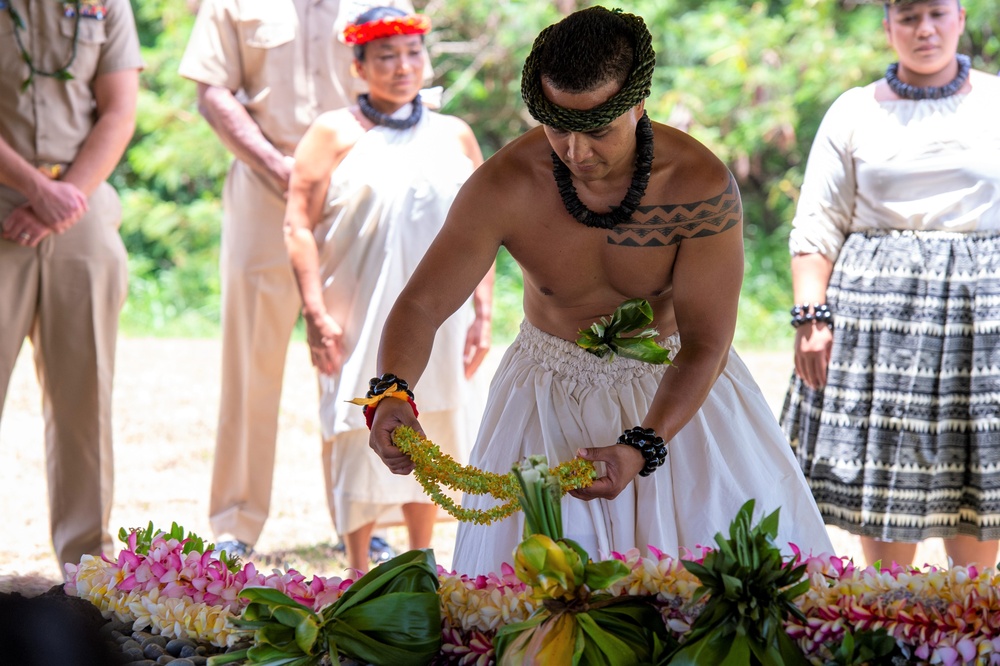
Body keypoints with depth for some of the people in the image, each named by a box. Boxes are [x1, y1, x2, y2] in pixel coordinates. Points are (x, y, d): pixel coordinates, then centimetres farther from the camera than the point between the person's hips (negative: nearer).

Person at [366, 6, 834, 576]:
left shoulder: (702, 185, -26)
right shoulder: (506, 186, -23)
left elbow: (704, 345, -24)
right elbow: (421, 304, -22)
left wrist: (643, 448, -39)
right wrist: (391, 396, -43)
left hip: (676, 386, 0)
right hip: (553, 393, 0)